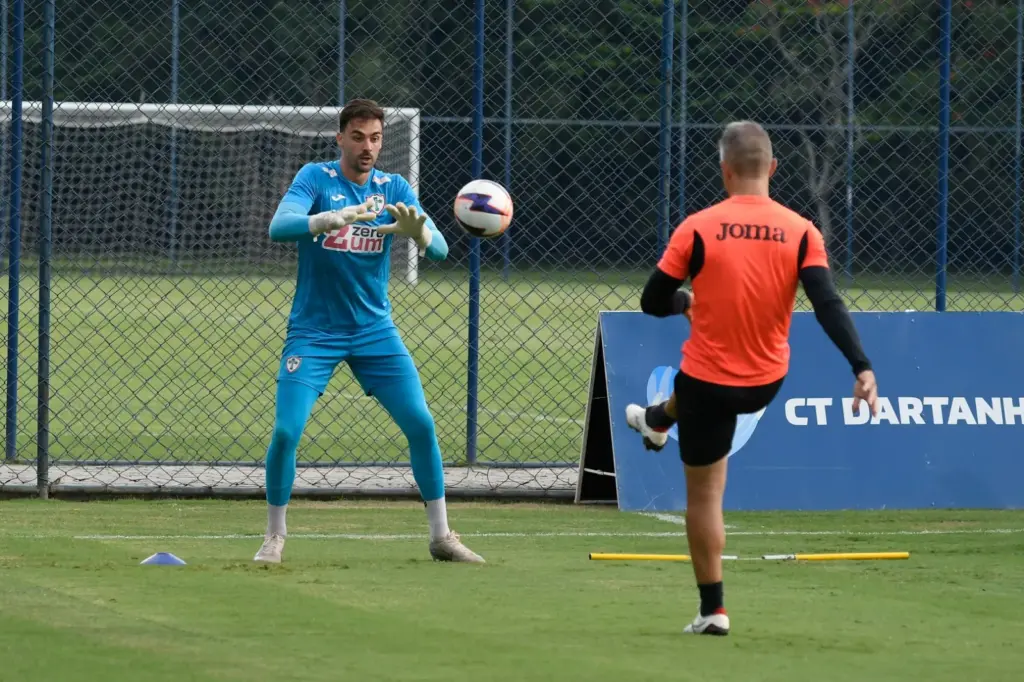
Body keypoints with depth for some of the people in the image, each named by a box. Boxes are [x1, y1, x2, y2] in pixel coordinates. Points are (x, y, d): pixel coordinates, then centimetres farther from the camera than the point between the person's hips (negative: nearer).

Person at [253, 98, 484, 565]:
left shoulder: (394, 189, 0)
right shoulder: (316, 178, -9)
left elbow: (439, 249, -9)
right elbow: (279, 227, -26)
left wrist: (418, 232, -34)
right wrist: (334, 218, -44)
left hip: (374, 330, 3)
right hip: (314, 330, -3)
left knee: (421, 425, -4)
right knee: (286, 431, -13)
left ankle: (441, 536, 9)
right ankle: (274, 536, 5)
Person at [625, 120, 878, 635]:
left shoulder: (699, 229, -14)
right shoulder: (800, 232, -9)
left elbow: (653, 303, -5)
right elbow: (828, 306, -19)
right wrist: (862, 368, -21)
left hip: (709, 383, -3)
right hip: (767, 384, 3)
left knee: (704, 493, 10)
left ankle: (713, 609, 12)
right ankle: (659, 421, 66)